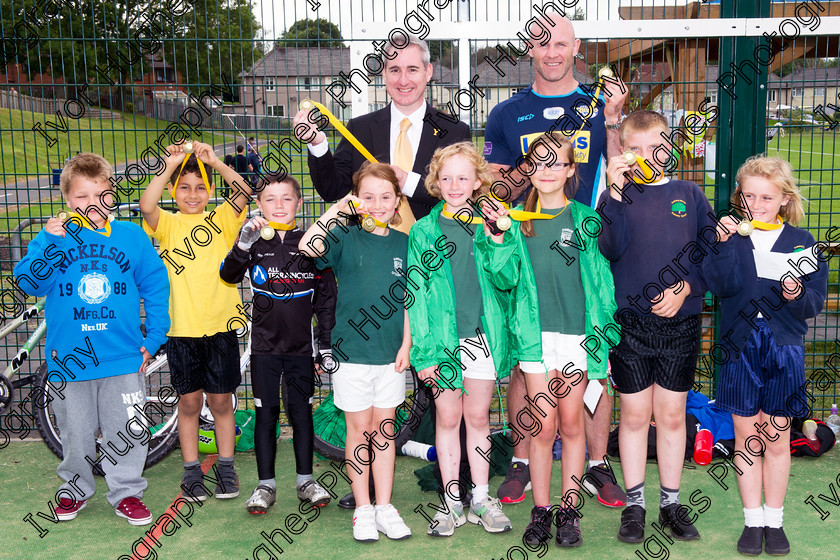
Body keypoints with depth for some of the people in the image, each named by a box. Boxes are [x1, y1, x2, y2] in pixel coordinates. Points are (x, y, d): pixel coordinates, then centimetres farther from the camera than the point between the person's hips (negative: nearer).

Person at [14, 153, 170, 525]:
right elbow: (28, 283, -9)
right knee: (76, 432, 16)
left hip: (124, 356, 0)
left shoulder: (132, 236, 1)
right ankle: (75, 489, 36)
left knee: (127, 430, 8)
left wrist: (154, 338, 2)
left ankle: (126, 492, 25)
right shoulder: (53, 237, 0)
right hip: (69, 357, 0)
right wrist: (48, 242, -23)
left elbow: (156, 286, 5)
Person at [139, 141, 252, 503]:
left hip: (221, 326, 0)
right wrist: (170, 166, -22)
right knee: (189, 401, 8)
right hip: (181, 327, 0)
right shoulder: (167, 224, 4)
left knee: (221, 400, 9)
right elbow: (147, 206, -18)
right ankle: (191, 471, 21)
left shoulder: (221, 220, 5)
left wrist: (214, 161, -19)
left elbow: (244, 192, -12)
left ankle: (226, 468, 23)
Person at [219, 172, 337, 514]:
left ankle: (305, 481, 22)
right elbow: (228, 276, -15)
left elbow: (326, 294, 4)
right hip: (265, 345, 0)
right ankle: (266, 485, 18)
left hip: (301, 345, 0)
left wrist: (326, 342, 2)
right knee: (265, 414, 7)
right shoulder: (255, 243, 1)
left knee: (301, 412, 9)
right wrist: (244, 244, -30)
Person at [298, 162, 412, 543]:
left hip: (390, 353, 3)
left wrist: (406, 344, 3)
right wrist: (336, 210, -18)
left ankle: (385, 507, 21)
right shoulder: (346, 238, -4)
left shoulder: (403, 243, 6)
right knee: (360, 429, 6)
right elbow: (307, 247, -23)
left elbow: (408, 300, 9)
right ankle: (363, 509, 19)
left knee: (384, 429, 11)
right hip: (352, 352, -2)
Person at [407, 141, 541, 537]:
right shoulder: (423, 231, 2)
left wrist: (496, 238, -19)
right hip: (443, 336, 0)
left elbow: (507, 279, -6)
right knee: (448, 417, 8)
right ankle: (452, 502, 19)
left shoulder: (494, 223, 4)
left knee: (478, 416, 10)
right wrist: (424, 350, -7)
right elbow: (417, 294, 0)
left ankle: (480, 499, 22)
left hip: (484, 334, 1)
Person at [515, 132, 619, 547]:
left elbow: (599, 278, 4)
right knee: (543, 426, 3)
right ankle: (541, 510, 17)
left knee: (572, 424, 7)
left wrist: (601, 334, -1)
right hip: (534, 332, 0)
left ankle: (569, 510, 20)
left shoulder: (584, 219, 3)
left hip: (576, 332, 0)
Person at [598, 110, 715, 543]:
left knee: (672, 415, 9)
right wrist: (616, 191, -18)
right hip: (630, 323, -1)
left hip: (680, 323, 1)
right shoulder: (616, 197, 2)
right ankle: (634, 504, 19)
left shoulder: (689, 194, 7)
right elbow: (610, 251, -14)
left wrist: (685, 289, -8)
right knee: (634, 415, 6)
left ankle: (671, 504, 22)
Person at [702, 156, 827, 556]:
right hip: (740, 346, 0)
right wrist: (725, 245, -25)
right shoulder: (732, 236, 2)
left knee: (777, 437, 8)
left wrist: (797, 295, -19)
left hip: (784, 347, 0)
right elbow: (723, 286, -14)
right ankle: (752, 520, 20)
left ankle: (774, 521, 22)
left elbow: (815, 302, 1)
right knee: (746, 435, 7)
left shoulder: (800, 242, 3)